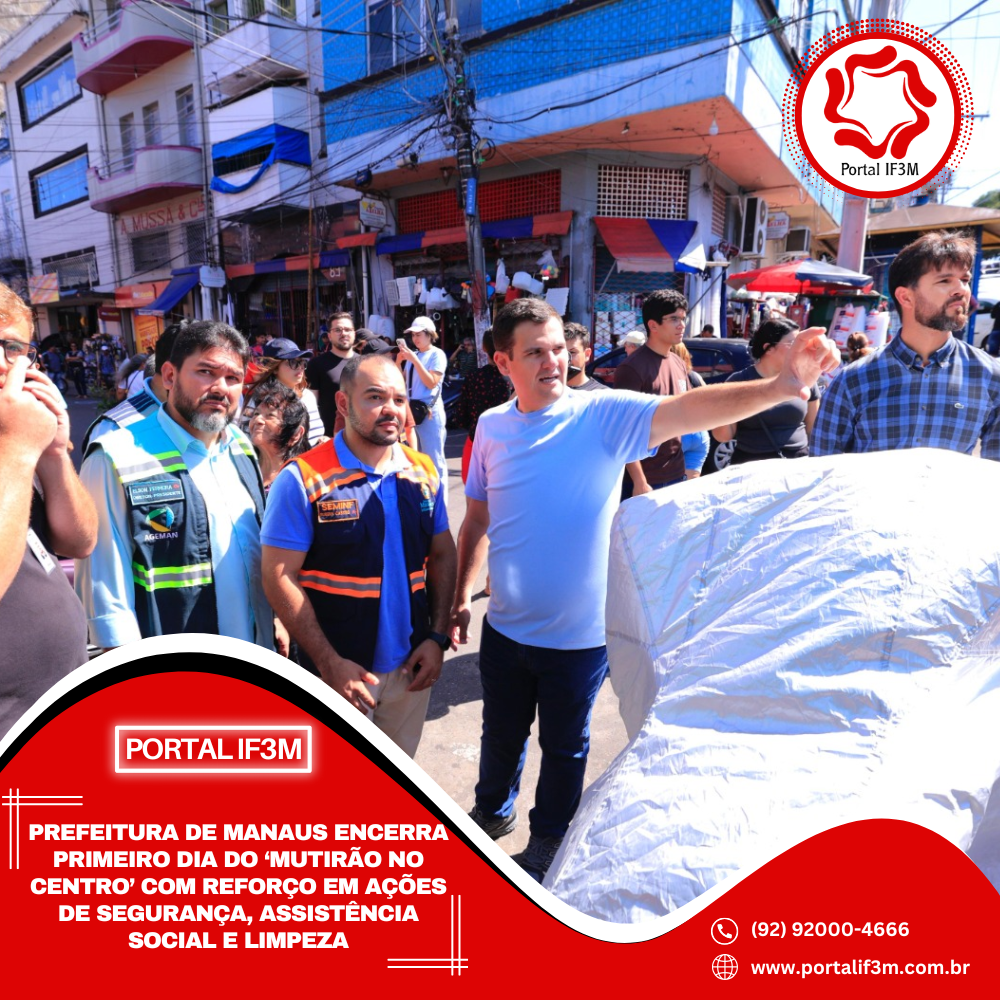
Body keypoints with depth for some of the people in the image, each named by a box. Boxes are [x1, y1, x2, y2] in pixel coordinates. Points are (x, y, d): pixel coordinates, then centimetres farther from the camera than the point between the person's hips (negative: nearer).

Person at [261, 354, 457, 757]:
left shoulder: (424, 472, 1)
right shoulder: (302, 480, -14)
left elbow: (443, 556, 7)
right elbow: (279, 577, -14)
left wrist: (437, 637, -2)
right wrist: (330, 663, -17)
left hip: (411, 666, 4)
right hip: (338, 670, -4)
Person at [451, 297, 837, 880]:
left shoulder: (605, 415, -16)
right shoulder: (492, 427, -4)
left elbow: (686, 411, -31)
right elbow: (478, 520, 5)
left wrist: (781, 386, -46)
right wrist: (462, 595, 6)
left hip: (578, 634, -3)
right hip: (506, 626, 3)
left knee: (565, 746, 19)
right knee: (502, 734, 25)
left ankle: (548, 841, 46)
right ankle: (492, 814, 55)